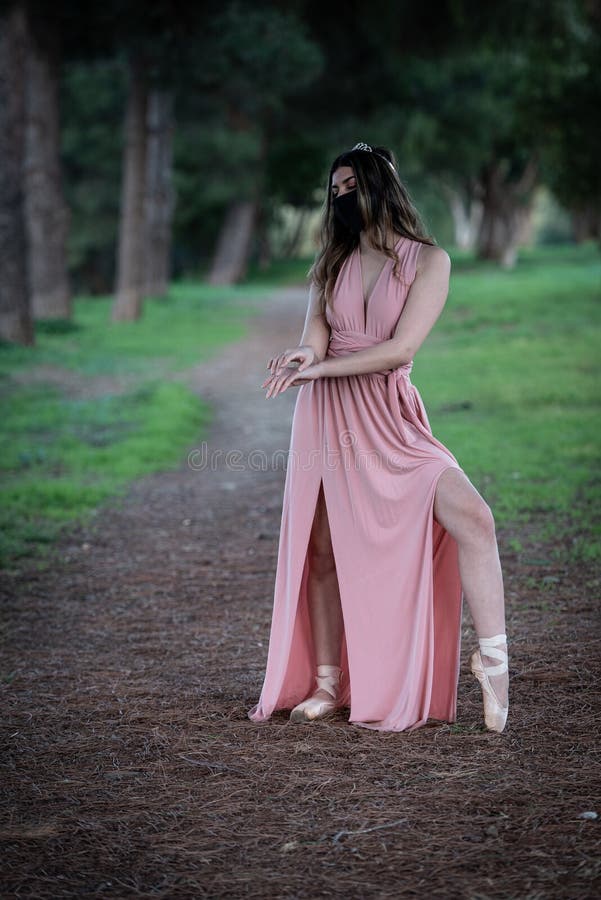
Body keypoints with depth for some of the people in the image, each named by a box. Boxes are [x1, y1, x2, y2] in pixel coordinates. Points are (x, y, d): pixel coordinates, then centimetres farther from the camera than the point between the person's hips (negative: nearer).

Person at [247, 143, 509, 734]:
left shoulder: (429, 261, -3)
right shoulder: (331, 263, 11)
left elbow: (401, 348, -12)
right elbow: (316, 338, -1)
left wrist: (320, 367, -15)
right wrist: (303, 353, -25)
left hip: (391, 419, -3)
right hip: (327, 418, 4)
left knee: (472, 516, -21)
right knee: (323, 549, 1)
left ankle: (493, 658, -13)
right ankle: (327, 685, 11)